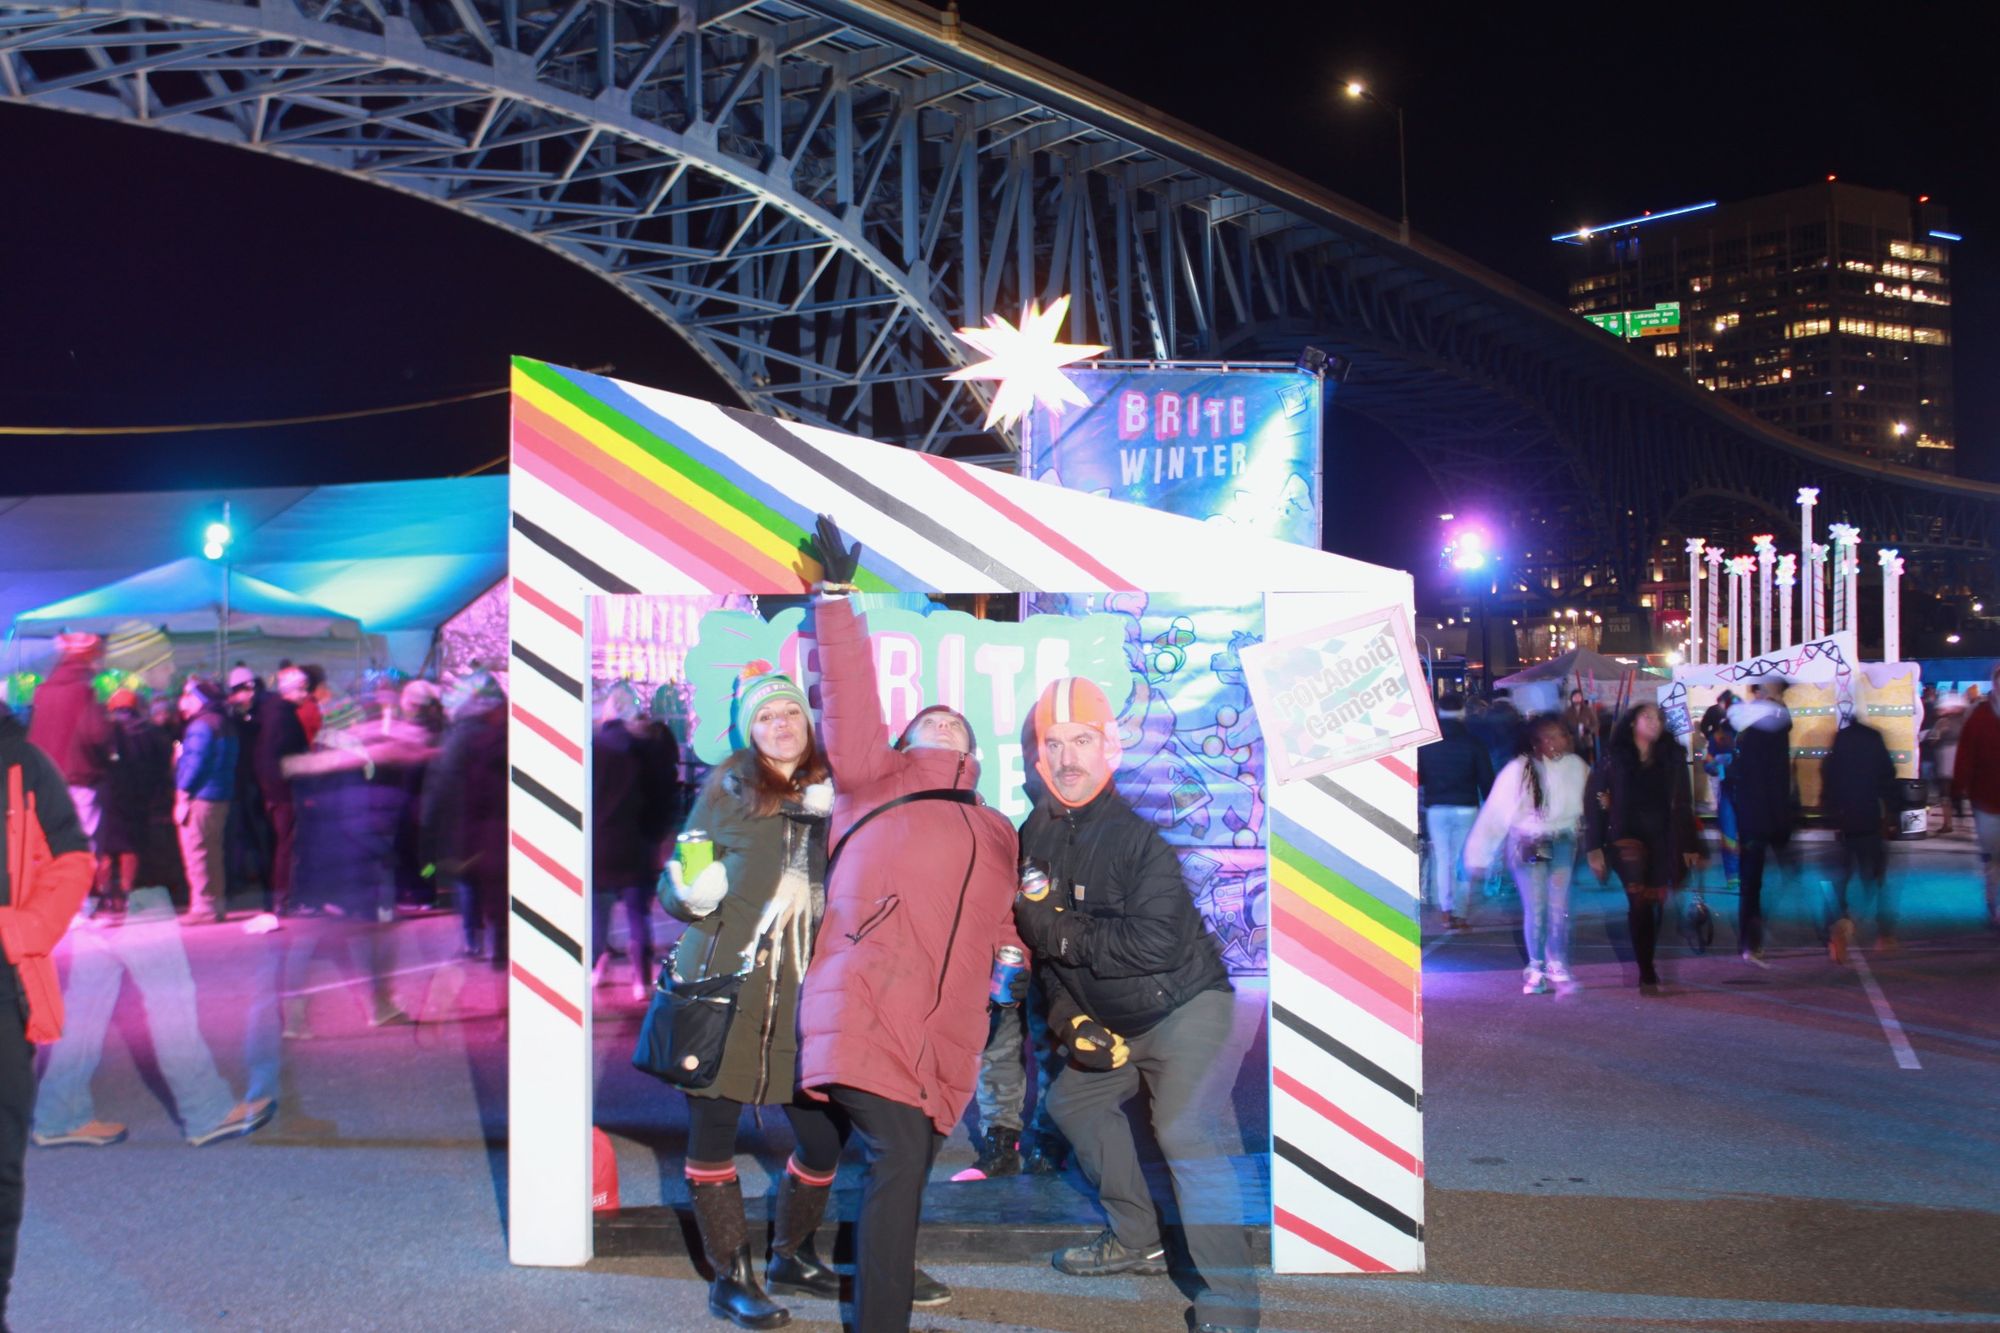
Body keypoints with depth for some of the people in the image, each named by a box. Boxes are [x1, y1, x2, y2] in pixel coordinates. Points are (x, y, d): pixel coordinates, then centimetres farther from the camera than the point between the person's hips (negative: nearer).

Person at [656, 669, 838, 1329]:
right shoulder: (726, 791, 5)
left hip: (804, 995, 2)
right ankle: (731, 1278, 16)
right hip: (722, 985, -1)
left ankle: (792, 1256, 28)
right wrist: (688, 895, -14)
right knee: (712, 1132, 1)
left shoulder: (840, 795, 7)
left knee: (824, 1136, 3)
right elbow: (673, 885, 7)